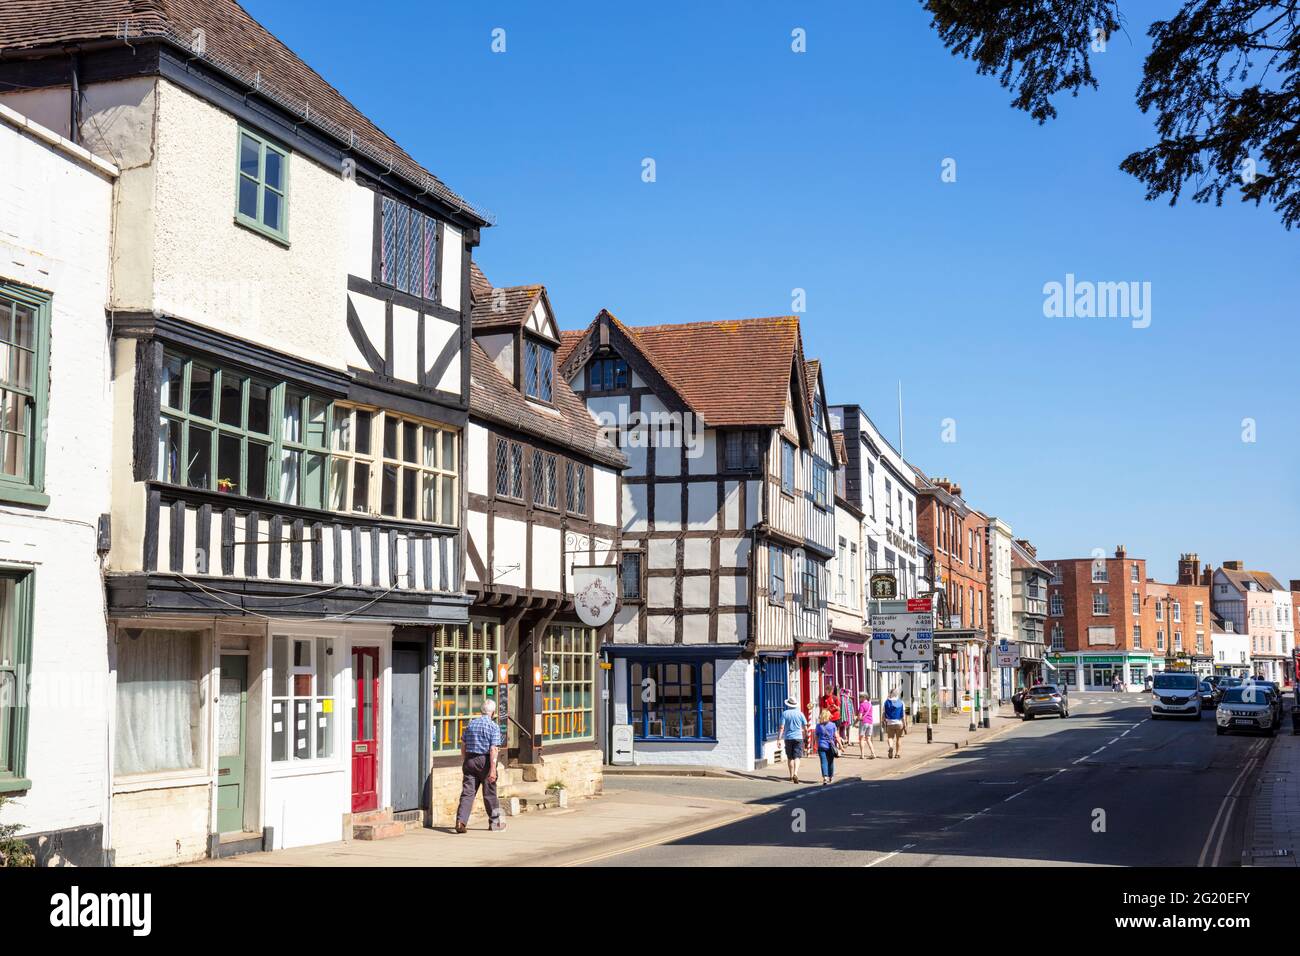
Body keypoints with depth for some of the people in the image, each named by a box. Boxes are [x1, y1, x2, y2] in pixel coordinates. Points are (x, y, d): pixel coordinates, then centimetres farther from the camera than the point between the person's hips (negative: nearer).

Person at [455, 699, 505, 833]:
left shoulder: (470, 724, 7)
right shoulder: (494, 727, -8)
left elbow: (463, 745, 14)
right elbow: (493, 749, -15)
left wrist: (464, 763, 25)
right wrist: (493, 769, -18)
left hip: (469, 760, 4)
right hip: (485, 761, -3)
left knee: (467, 792, 0)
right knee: (489, 793, 9)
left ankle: (461, 821, -14)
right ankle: (495, 822, 22)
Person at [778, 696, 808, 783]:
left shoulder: (785, 713, -2)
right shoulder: (800, 713, 0)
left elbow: (782, 727, -8)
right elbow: (805, 728, 2)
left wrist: (780, 739, -7)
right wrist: (802, 731, 23)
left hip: (788, 738, 1)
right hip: (798, 737, -1)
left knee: (790, 758, 13)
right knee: (796, 757, -6)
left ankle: (791, 776, 21)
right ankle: (795, 773, -26)